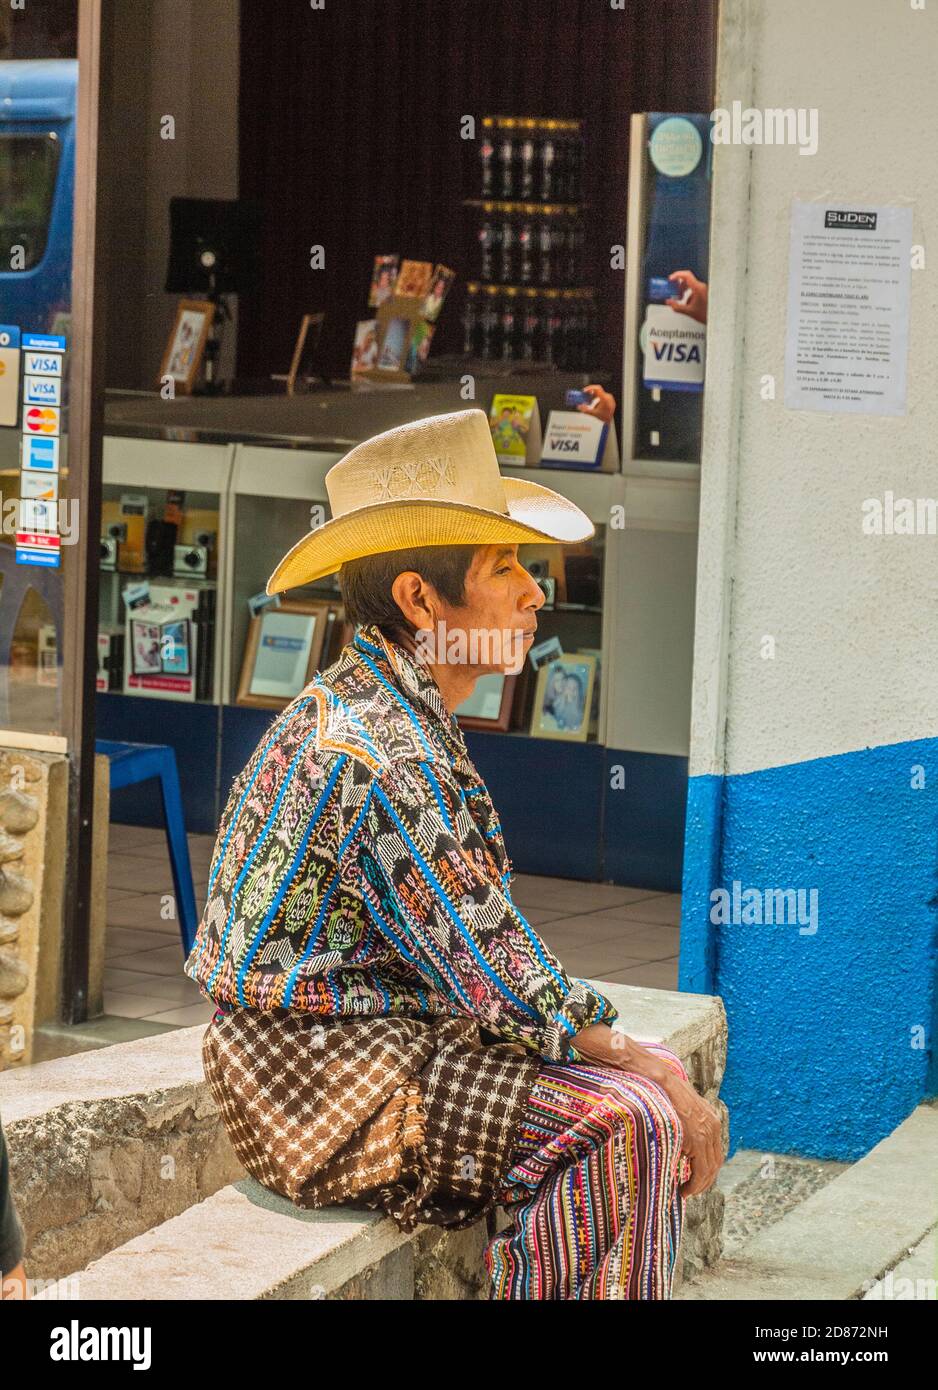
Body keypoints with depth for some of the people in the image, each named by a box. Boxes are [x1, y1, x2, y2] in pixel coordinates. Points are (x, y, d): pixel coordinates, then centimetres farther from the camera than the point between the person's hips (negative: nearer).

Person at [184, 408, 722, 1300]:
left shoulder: (353, 707, 12)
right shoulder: (388, 754, -22)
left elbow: (478, 941, 15)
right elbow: (502, 989, -22)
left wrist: (646, 1060, 8)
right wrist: (635, 1058, -8)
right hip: (332, 1085, -10)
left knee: (656, 1082, 9)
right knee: (622, 1123, -19)